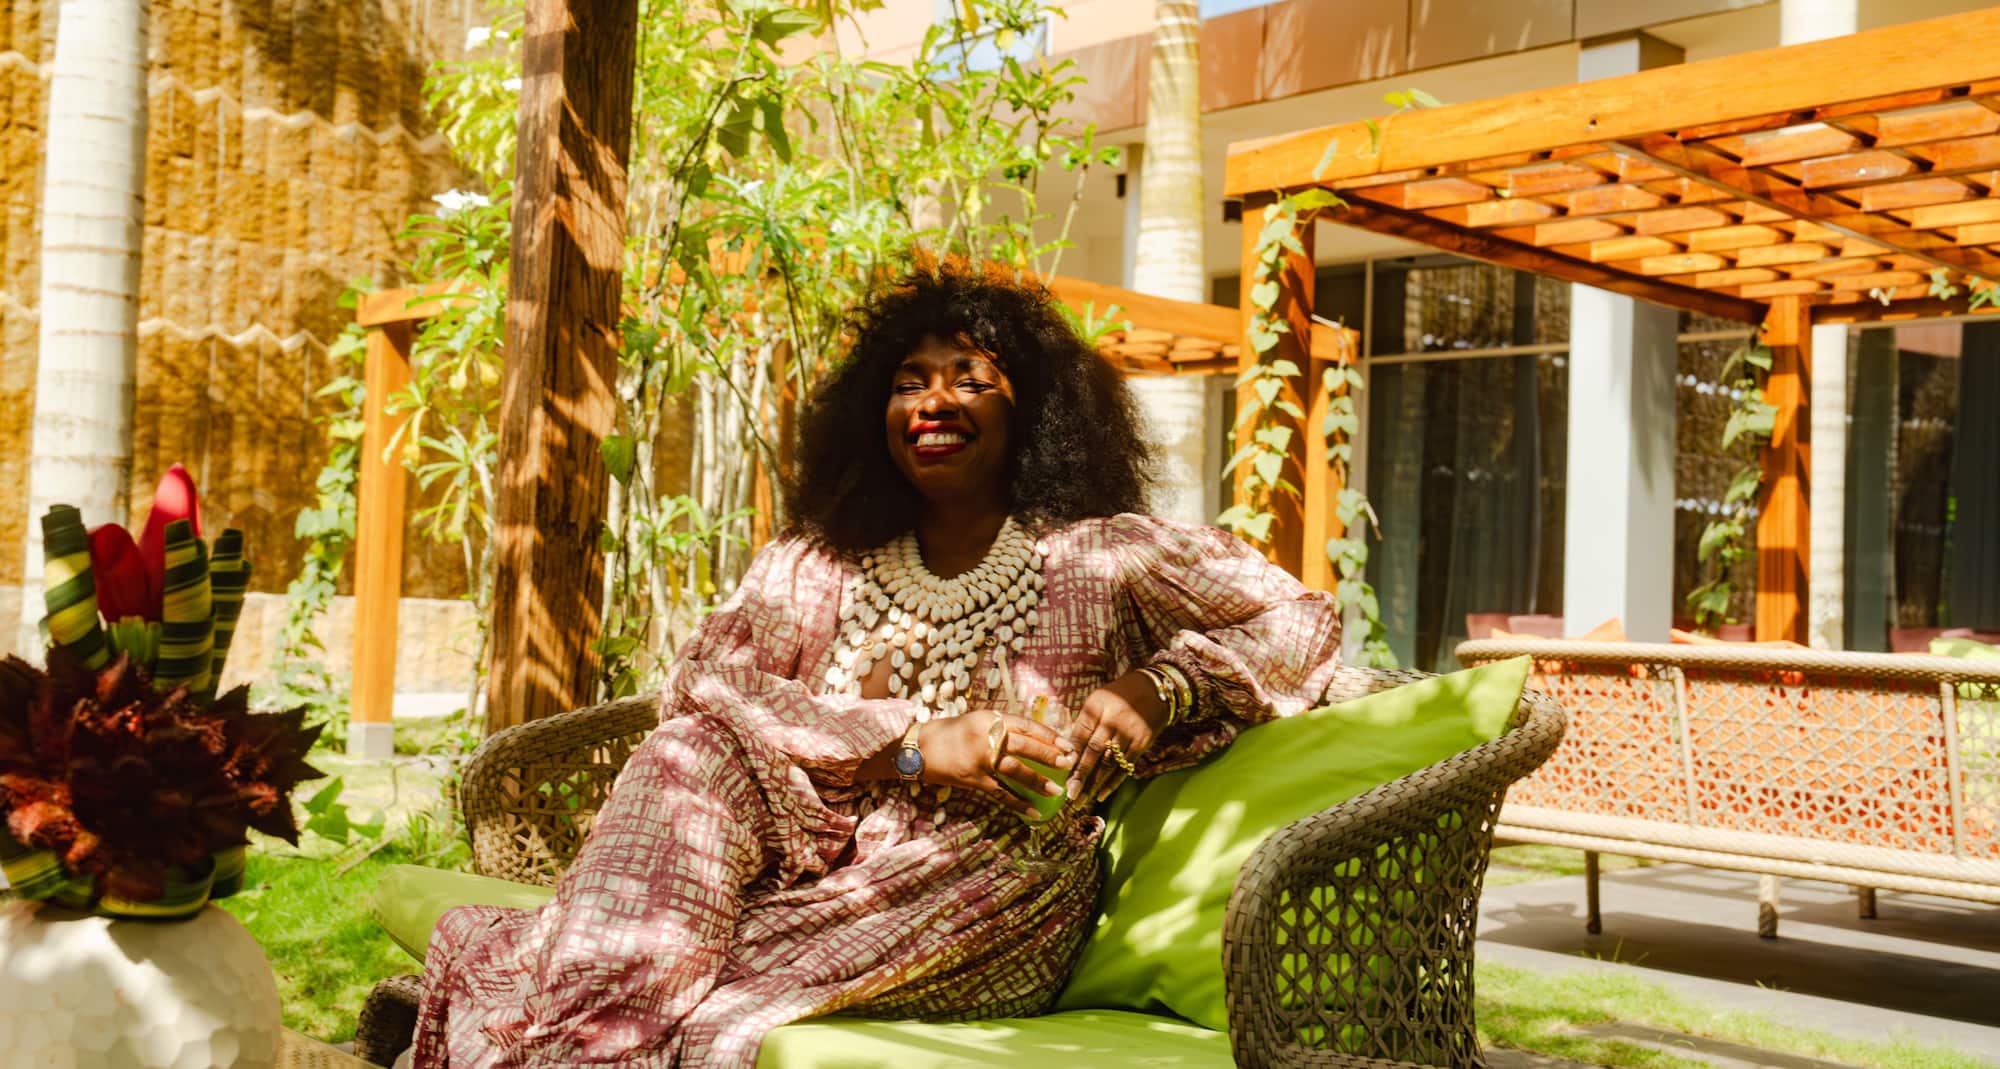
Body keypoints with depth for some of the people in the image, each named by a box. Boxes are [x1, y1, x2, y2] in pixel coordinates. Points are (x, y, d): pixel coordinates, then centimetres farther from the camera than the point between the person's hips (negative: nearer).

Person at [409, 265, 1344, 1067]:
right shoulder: (813, 564, 16)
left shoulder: (1101, 556, 9)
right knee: (692, 753, -26)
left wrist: (1156, 688, -11)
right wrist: (913, 744, -14)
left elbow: (1298, 621, 10)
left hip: (983, 894, -3)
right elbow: (701, 685, 0)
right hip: (821, 864, 3)